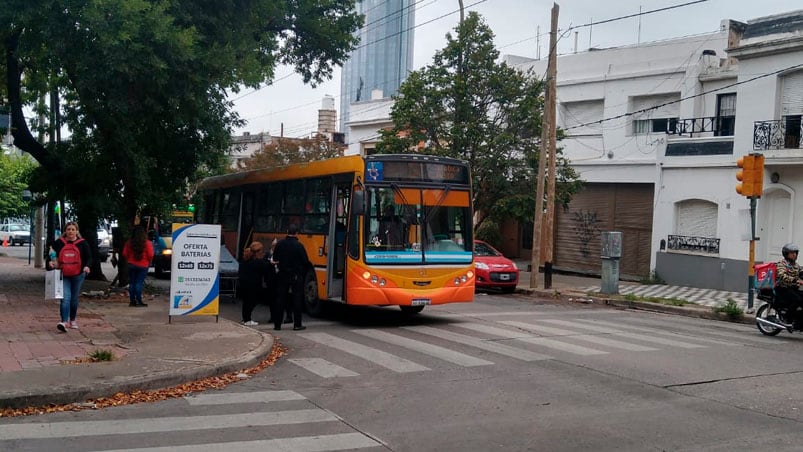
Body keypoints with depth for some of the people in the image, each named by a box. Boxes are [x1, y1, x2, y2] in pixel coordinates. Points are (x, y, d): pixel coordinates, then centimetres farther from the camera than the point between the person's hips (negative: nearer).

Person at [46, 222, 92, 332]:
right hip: (63, 276, -1)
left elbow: (89, 257, 2)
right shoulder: (59, 243, 3)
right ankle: (64, 321, -20)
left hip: (77, 275, 1)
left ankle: (73, 320, 29)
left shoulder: (82, 243, 2)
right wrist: (50, 262, -9)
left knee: (74, 299, 12)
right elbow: (51, 255, 12)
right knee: (65, 298, -14)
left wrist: (87, 266, -17)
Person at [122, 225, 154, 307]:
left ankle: (132, 301, 11)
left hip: (131, 265, 3)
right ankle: (139, 301, -2)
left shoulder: (129, 242, -1)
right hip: (143, 266, -3)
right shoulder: (147, 243, -11)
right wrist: (149, 262, 8)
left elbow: (125, 254, 3)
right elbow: (150, 255, -11)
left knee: (132, 283, 9)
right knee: (139, 283, -2)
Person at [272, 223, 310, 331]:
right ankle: (297, 325, 3)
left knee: (280, 299, 9)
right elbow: (305, 261, -11)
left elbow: (275, 259, 5)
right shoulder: (298, 245, -14)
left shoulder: (280, 244, -3)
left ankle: (277, 324, 11)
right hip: (296, 276, -3)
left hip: (283, 275, 3)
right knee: (297, 299, 4)